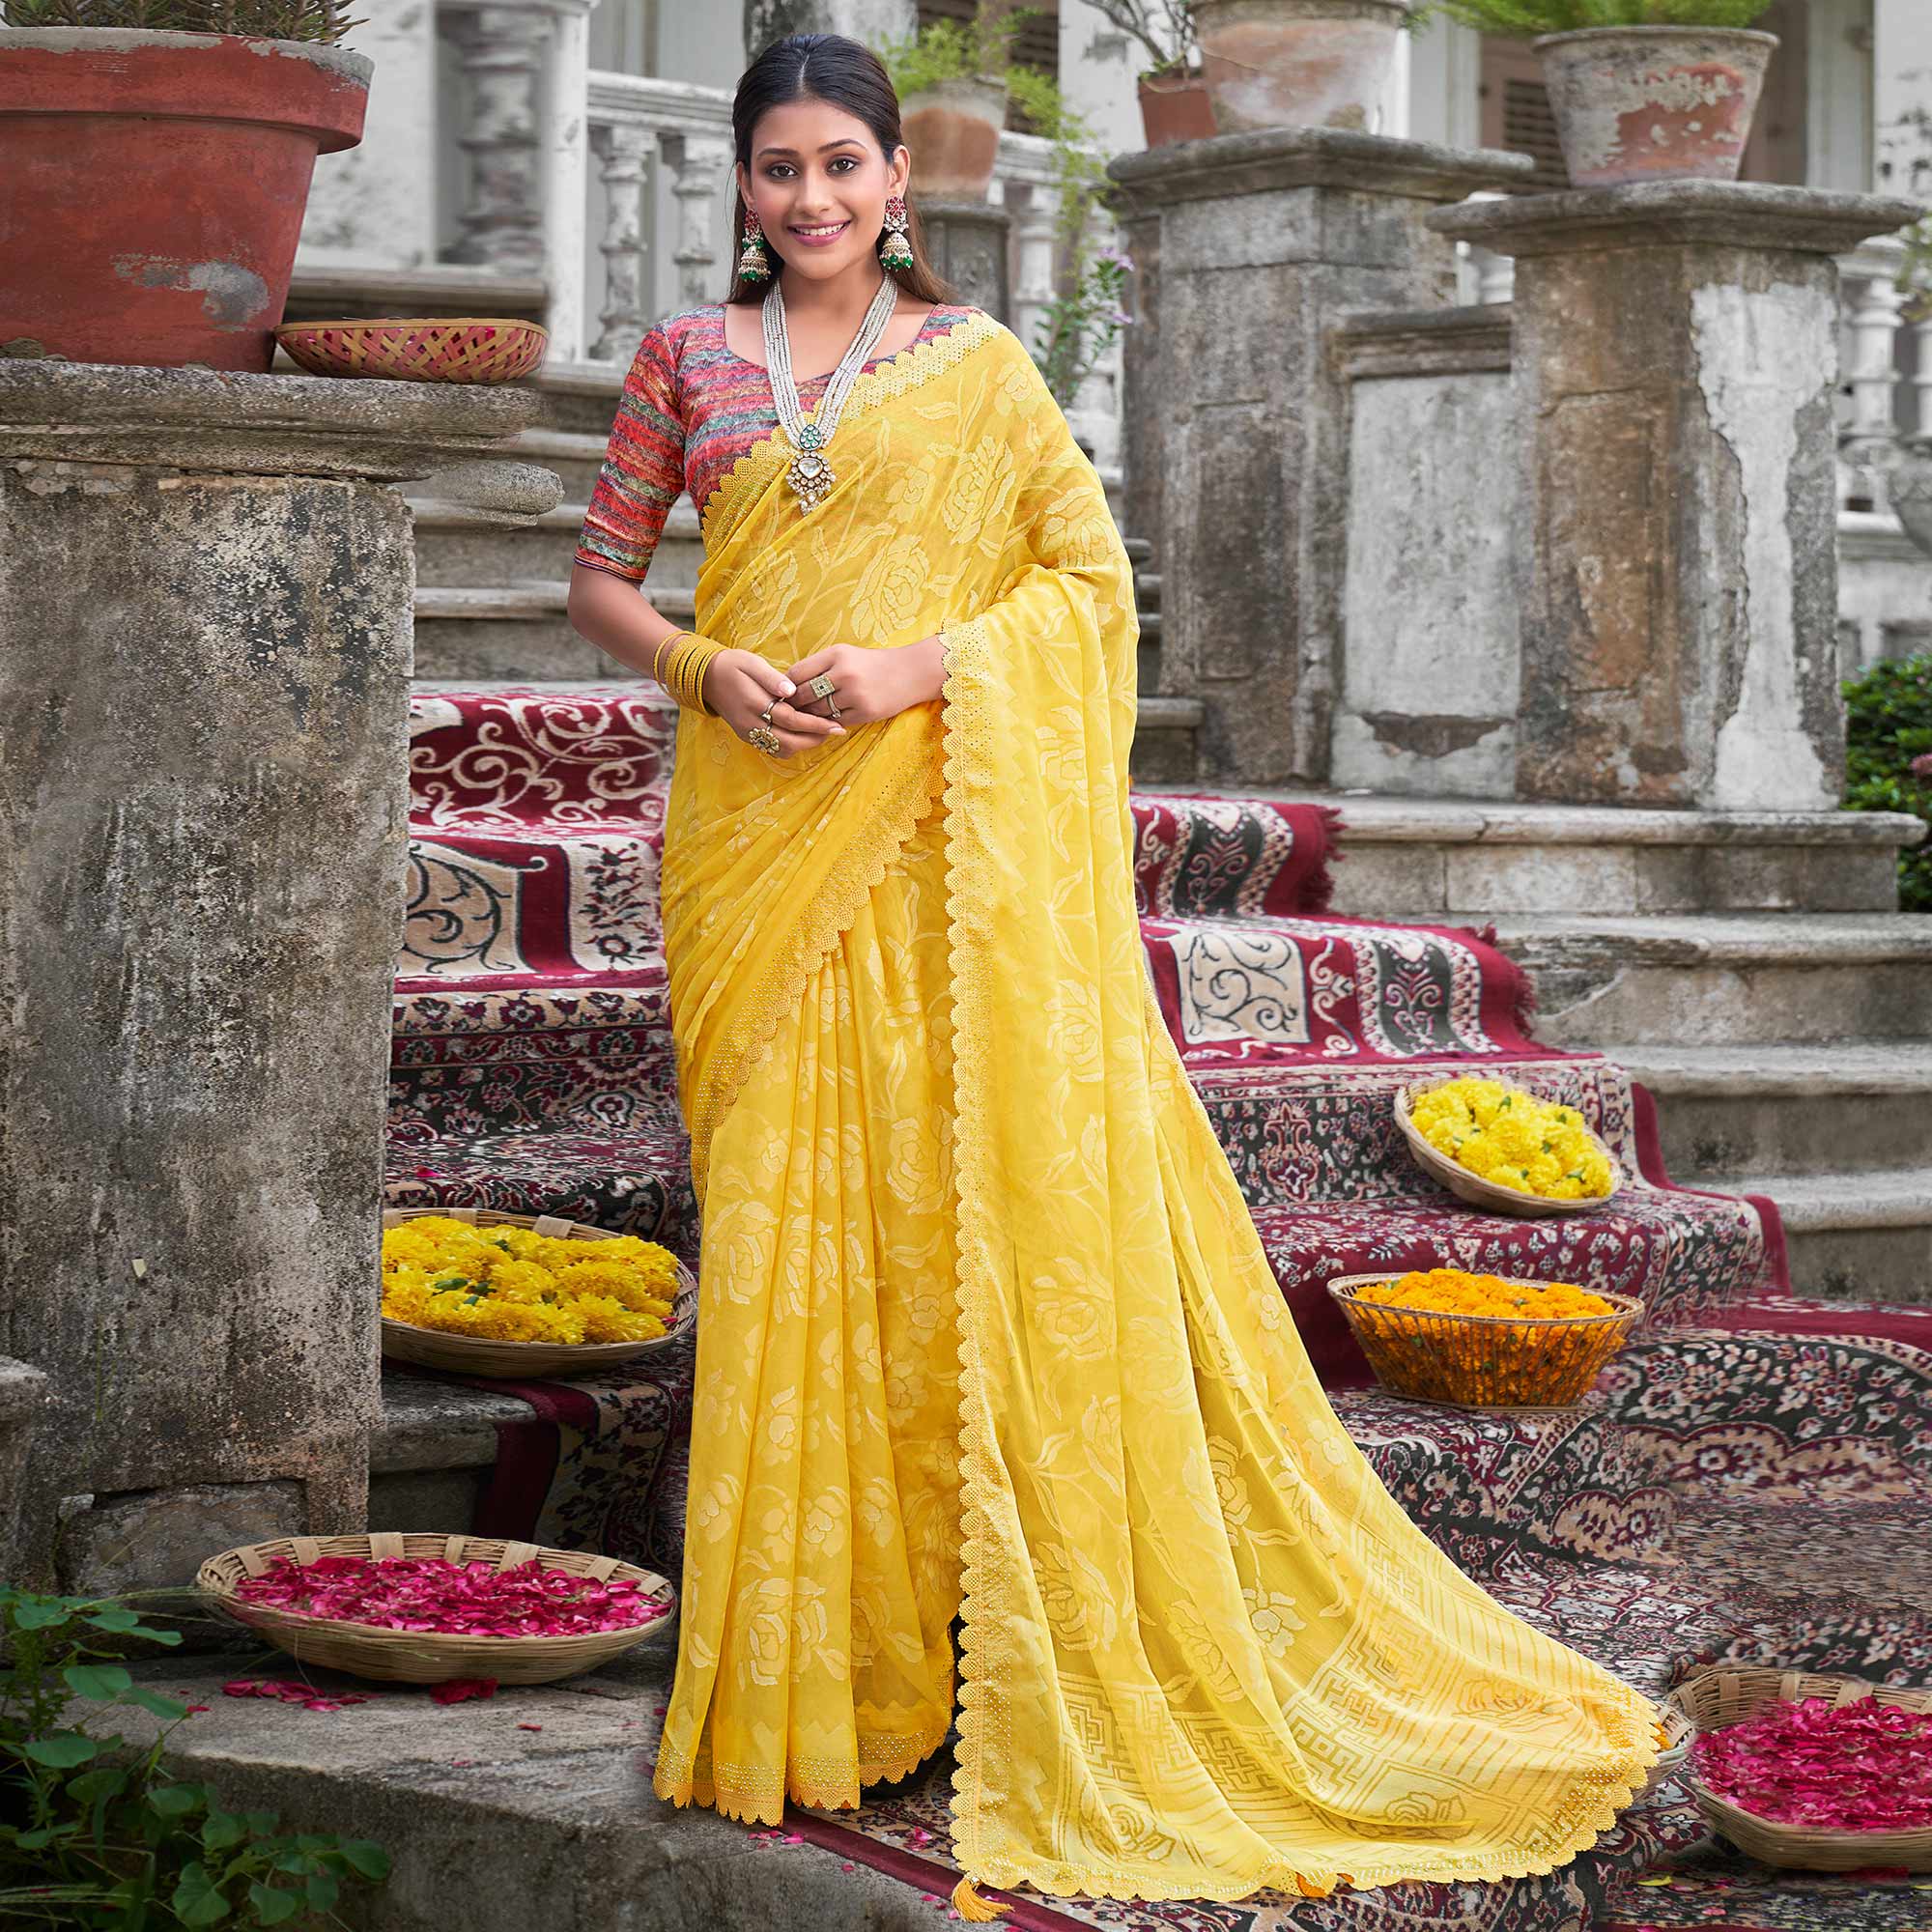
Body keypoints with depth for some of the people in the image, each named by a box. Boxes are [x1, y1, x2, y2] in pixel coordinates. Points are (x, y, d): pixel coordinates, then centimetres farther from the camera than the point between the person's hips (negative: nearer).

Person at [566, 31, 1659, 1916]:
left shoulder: (975, 364, 5)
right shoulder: (686, 360, 10)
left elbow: (1087, 571, 3)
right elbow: (601, 577, 12)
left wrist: (921, 664, -12)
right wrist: (705, 666, -8)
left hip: (933, 825, -1)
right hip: (753, 829, 2)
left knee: (974, 1178, -5)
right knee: (781, 1197, 1)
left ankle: (1003, 1608, 5)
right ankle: (803, 1639, 10)